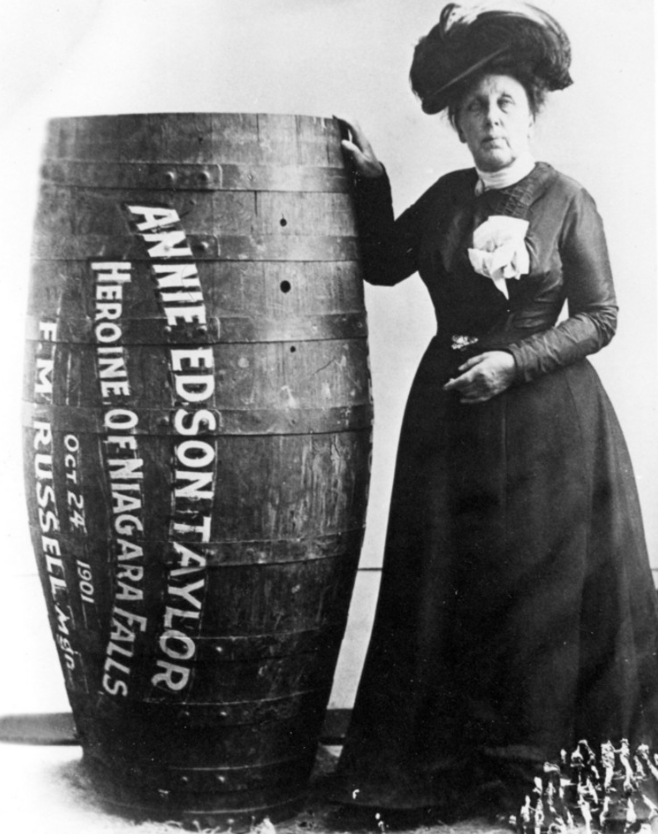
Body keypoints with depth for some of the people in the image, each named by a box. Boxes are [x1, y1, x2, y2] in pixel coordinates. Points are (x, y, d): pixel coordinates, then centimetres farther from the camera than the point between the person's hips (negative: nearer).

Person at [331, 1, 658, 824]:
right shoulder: (447, 197, 7)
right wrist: (370, 180, 6)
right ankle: (448, 760, 18)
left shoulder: (566, 201, -6)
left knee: (543, 591, 1)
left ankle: (537, 766, 15)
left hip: (545, 421, -4)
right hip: (449, 413, 4)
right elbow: (382, 265, 16)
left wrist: (513, 361, -16)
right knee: (445, 589, 6)